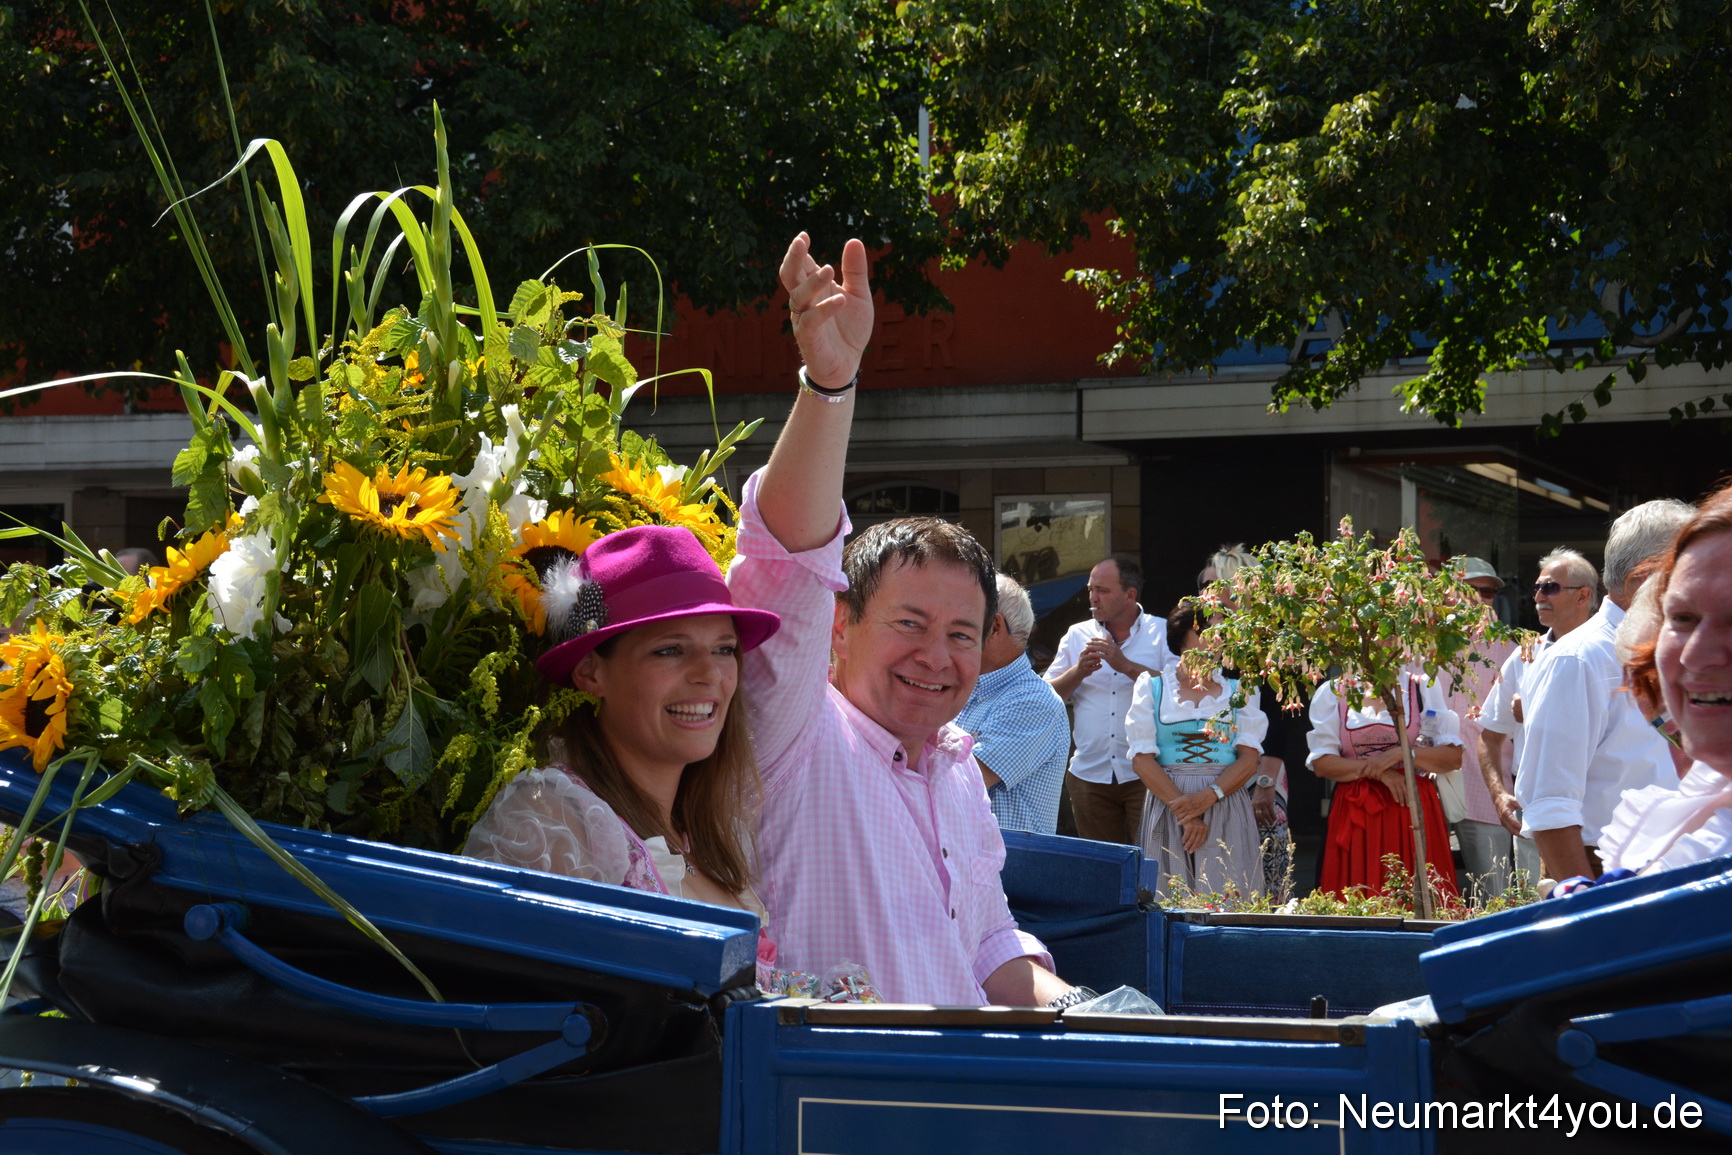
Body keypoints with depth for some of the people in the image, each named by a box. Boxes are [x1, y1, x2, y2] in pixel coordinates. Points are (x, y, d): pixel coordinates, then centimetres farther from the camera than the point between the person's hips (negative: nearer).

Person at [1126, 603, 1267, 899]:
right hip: (1167, 805, -1)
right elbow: (1142, 758, 0)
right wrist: (1184, 813, -10)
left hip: (1226, 808, 1)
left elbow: (1249, 758, 3)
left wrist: (1209, 797, -14)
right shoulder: (1152, 685, 10)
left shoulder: (1237, 690, 13)